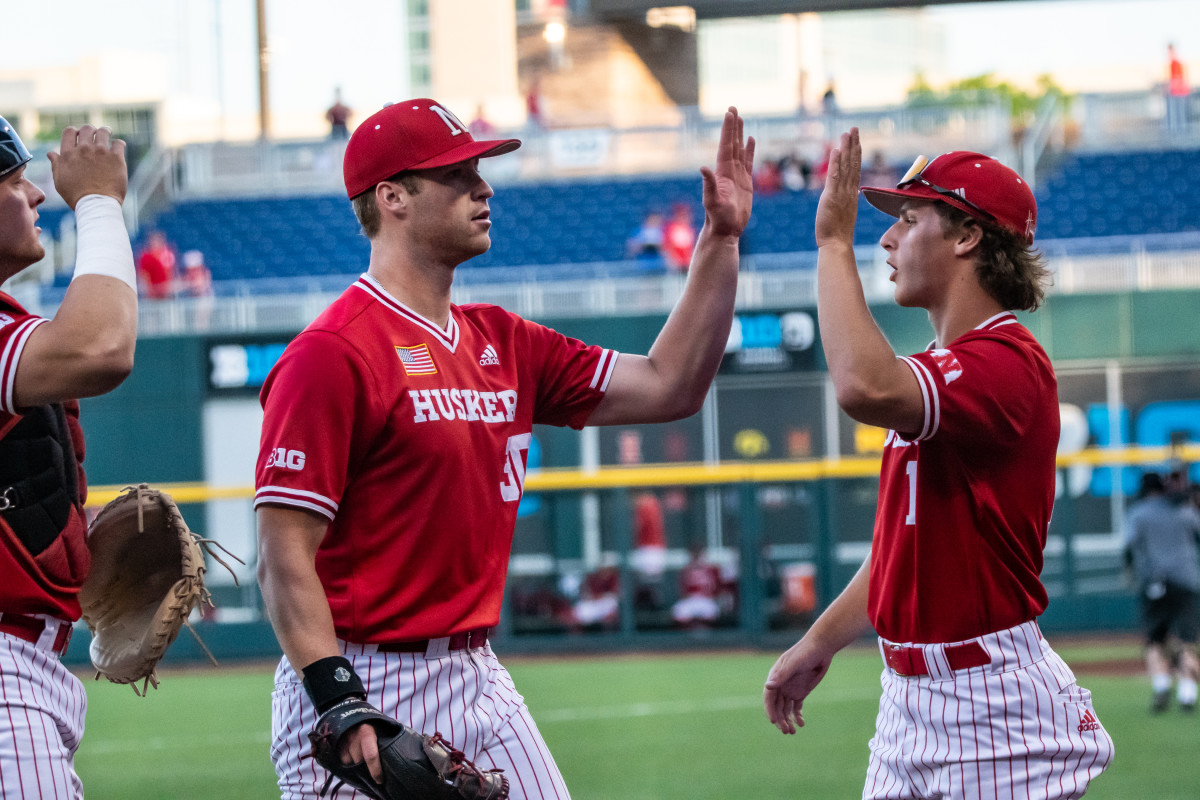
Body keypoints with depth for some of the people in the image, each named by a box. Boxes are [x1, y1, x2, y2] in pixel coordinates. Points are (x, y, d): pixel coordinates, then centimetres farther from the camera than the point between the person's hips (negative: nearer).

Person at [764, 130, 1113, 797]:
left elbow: (865, 389, -34)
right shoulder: (941, 372, 18)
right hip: (909, 703, 10)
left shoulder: (1009, 362, -16)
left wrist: (835, 243, -23)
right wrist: (819, 644, 24)